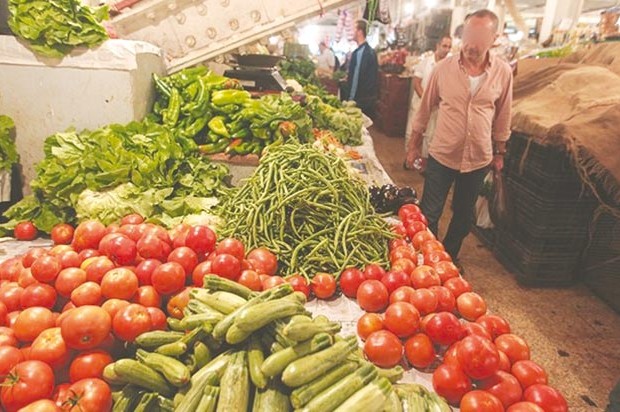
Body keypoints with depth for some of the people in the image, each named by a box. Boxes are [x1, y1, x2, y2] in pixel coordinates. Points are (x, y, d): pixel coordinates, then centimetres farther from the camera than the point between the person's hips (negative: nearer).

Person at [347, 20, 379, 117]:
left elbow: (356, 78, -20)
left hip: (361, 99, -9)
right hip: (370, 97, 9)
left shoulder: (359, 52, -18)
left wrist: (351, 98, -14)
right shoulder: (370, 50, 11)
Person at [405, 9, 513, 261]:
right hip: (442, 156, -1)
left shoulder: (503, 72, -5)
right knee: (428, 216, 6)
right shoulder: (444, 68, -9)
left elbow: (502, 117, 6)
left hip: (479, 159, 2)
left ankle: (448, 259, 39)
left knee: (463, 217, 17)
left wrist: (500, 153, 11)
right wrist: (414, 145, 5)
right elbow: (425, 109, 1)